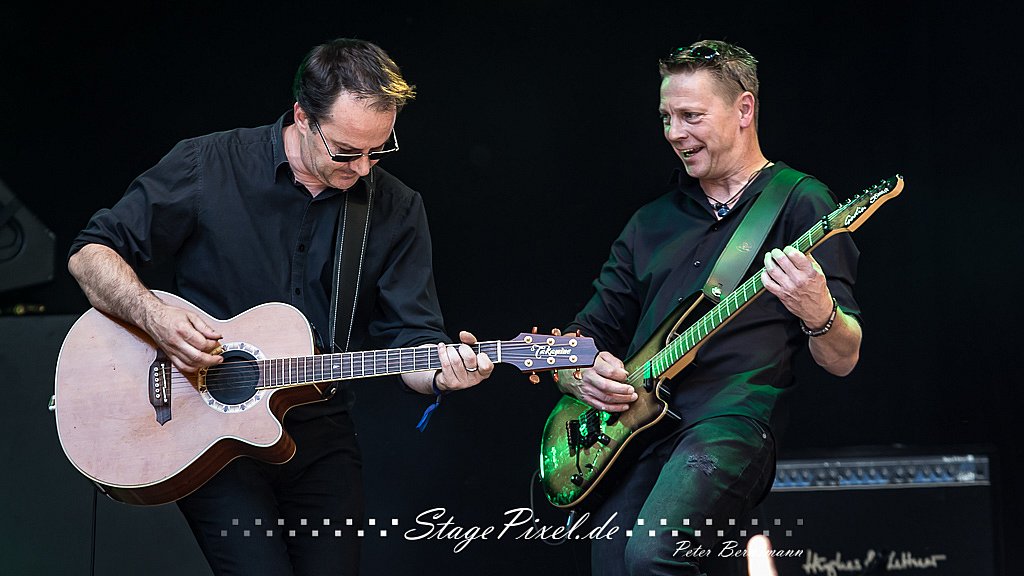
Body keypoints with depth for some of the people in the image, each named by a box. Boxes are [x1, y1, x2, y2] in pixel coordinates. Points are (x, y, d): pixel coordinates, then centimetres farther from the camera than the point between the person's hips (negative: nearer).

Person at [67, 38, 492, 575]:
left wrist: (443, 369, -23)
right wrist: (153, 315, -20)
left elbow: (410, 340, 0)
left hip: (320, 438, 4)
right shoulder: (207, 166, -6)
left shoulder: (397, 210, 2)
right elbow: (91, 253, -2)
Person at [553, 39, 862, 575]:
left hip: (731, 421, -5)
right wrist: (580, 373, 1)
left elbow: (843, 360, 0)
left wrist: (817, 313, -23)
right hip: (631, 421, 6)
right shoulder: (651, 222, 22)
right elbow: (588, 331, 25)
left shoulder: (800, 203, 6)